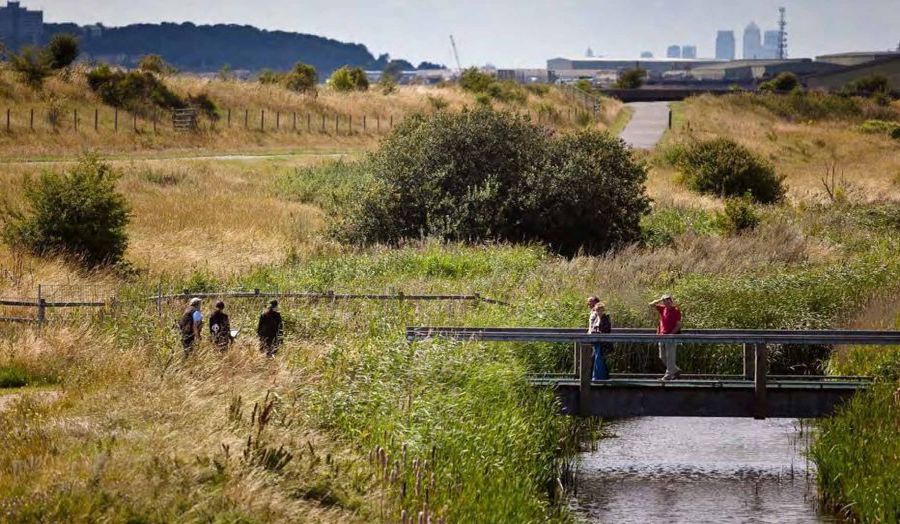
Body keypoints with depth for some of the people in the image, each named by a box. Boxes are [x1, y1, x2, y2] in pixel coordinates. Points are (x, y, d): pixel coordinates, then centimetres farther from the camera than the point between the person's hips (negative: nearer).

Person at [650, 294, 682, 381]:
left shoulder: (676, 311, -8)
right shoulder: (663, 309, 10)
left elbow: (678, 325, -10)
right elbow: (651, 304, 11)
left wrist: (671, 334, -17)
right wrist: (660, 300, -3)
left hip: (672, 337, -7)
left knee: (670, 357, -4)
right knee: (662, 357, 11)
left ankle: (668, 375, 1)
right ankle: (676, 370, 23)